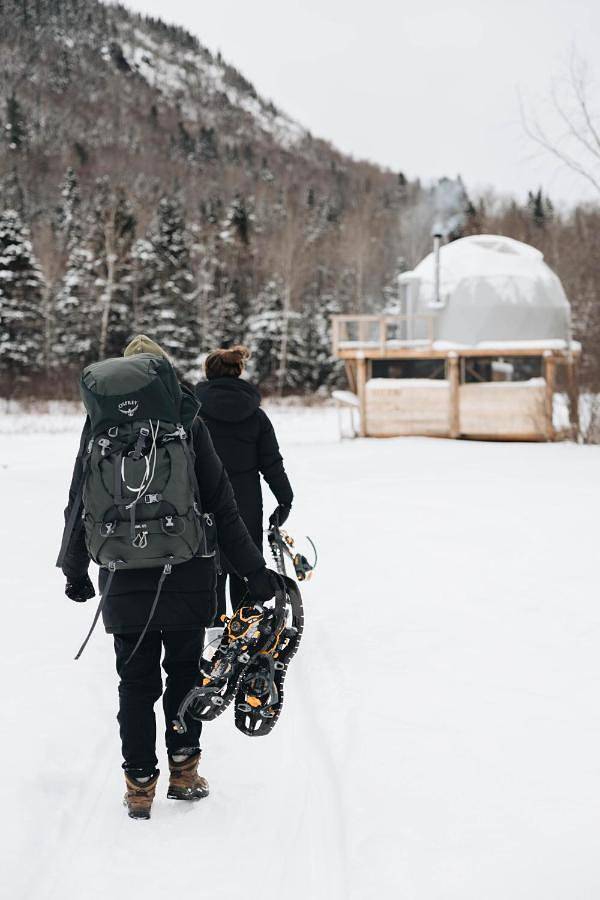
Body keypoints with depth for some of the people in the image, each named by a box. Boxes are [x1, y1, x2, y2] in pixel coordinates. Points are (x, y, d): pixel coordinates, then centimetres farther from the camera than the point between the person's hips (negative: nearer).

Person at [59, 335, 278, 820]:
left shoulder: (100, 426, 0)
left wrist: (75, 571, 17)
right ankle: (184, 770, 22)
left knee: (136, 680, 10)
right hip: (188, 576, -1)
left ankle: (139, 783, 11)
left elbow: (79, 506, 5)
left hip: (123, 581, 1)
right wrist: (254, 569, 1)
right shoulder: (188, 424, -5)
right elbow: (222, 506, -5)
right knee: (185, 671, 16)